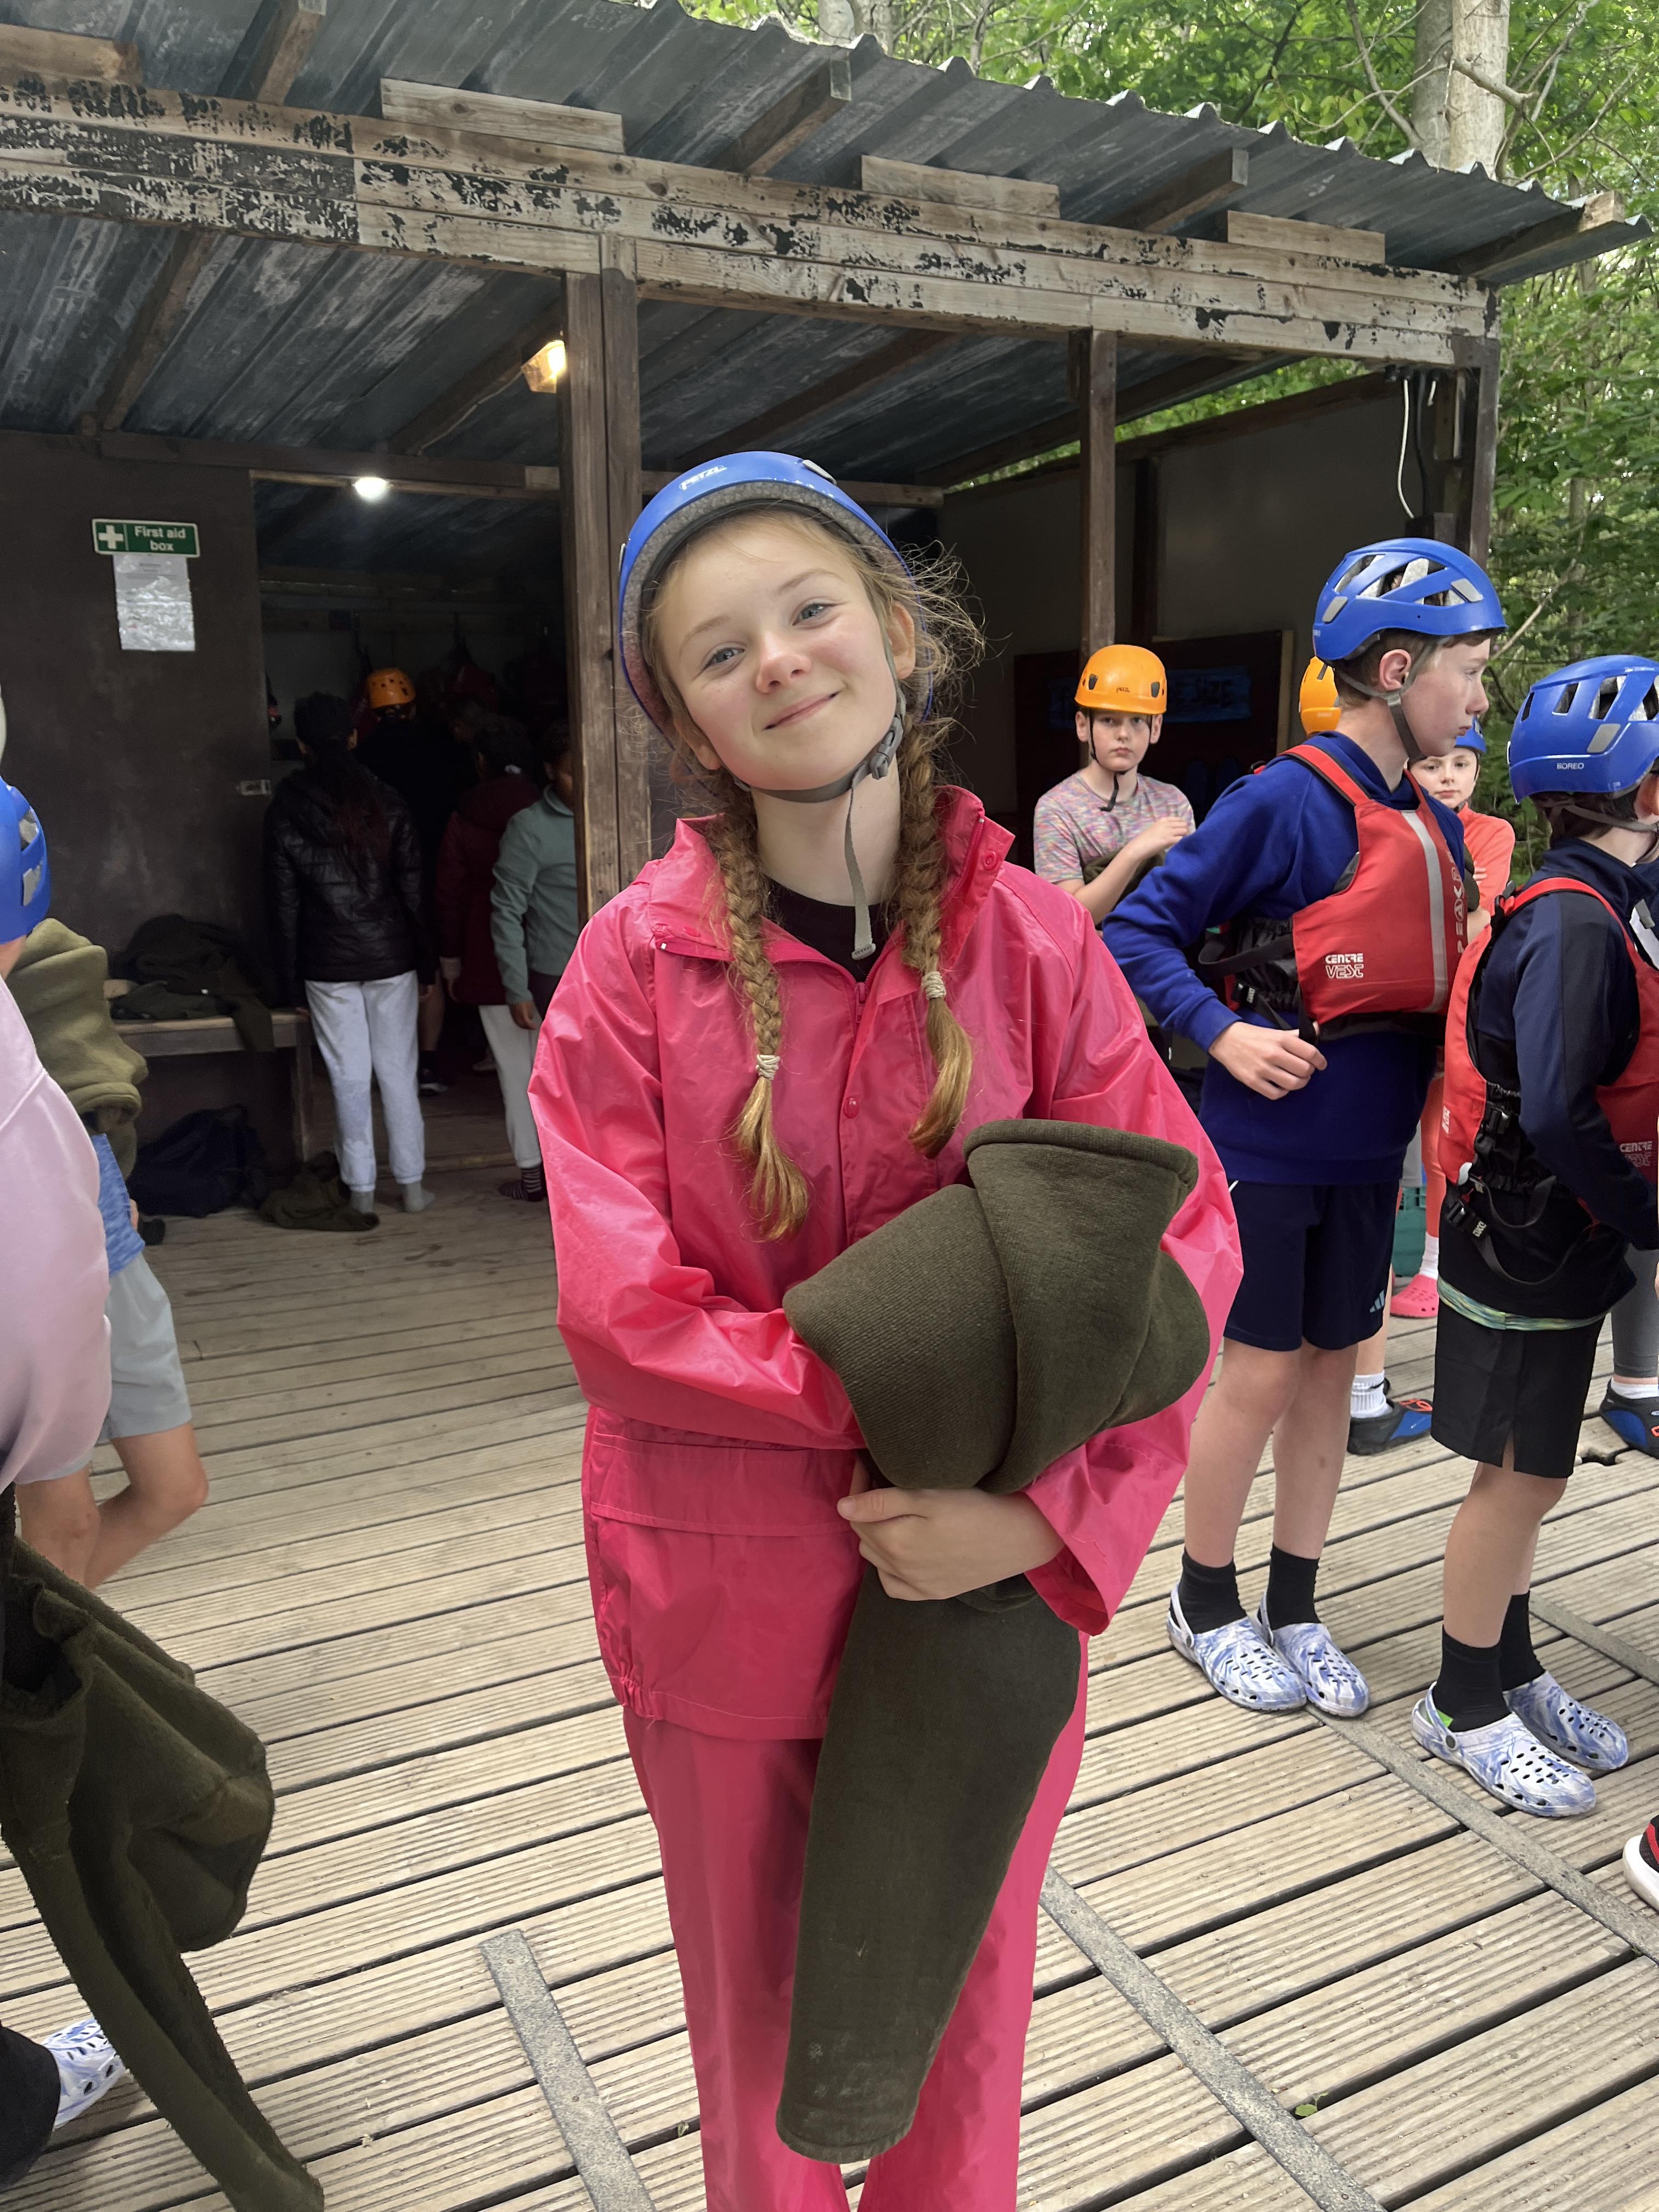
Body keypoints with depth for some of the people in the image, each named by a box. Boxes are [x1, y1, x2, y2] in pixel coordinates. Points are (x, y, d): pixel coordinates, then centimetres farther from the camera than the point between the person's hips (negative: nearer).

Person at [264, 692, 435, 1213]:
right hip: (390, 956, 1)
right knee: (398, 1071, 7)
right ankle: (412, 1185, 13)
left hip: (327, 964, 0)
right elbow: (414, 890, -1)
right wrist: (425, 963, 6)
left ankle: (361, 1189, 13)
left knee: (349, 1077, 6)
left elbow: (284, 905, -1)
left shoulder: (284, 813, -4)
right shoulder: (386, 803, -2)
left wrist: (289, 980, 5)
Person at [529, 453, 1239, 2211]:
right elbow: (622, 1316, -15)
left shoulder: (1034, 941, -8)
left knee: (961, 2012, 23)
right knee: (759, 2021, 24)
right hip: (722, 1598, 0)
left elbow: (1182, 1250, -8)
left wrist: (1046, 1511, -20)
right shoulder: (636, 963, -10)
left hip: (990, 1595, 1)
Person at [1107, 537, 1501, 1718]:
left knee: (1332, 1368, 14)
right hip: (1272, 1146, -7)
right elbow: (1142, 928, -11)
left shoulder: (1437, 821, 7)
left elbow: (1449, 973, 17)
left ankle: (1294, 1609, 30)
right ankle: (1206, 1602, 25)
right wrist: (1224, 1033, -22)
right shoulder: (1283, 802, -14)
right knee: (1264, 1375, 3)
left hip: (1370, 1152, 7)